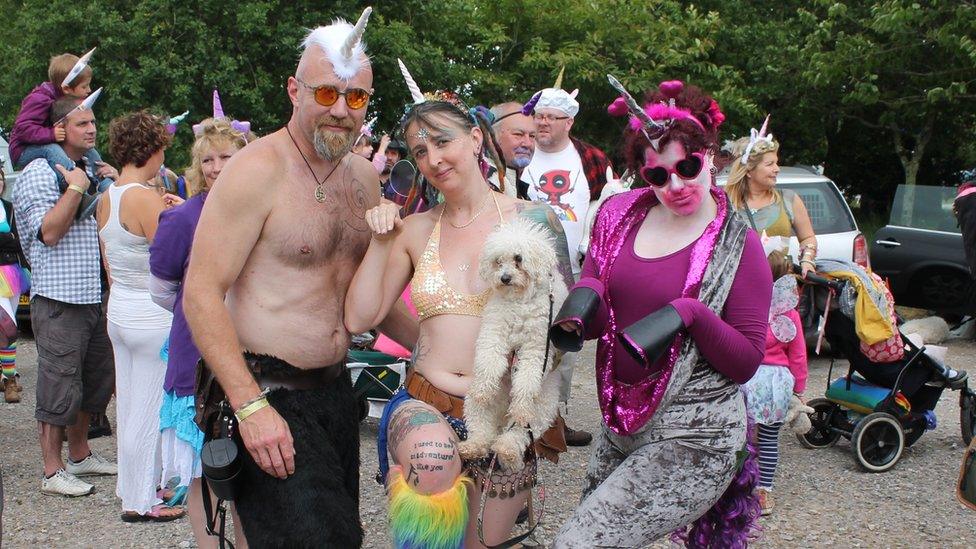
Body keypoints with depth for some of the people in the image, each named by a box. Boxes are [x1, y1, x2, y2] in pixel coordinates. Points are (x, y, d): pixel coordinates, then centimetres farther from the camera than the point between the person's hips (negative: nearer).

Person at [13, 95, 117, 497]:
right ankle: (52, 472, 7)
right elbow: (48, 232, -17)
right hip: (58, 299, -8)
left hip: (93, 296, 8)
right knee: (58, 386, -3)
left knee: (94, 380, 16)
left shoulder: (90, 171, 17)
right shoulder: (40, 173, -8)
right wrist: (75, 189, -17)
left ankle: (80, 454, 31)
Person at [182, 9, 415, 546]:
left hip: (335, 390, 8)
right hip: (266, 394, -7)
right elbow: (201, 295, -16)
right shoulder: (257, 170, -13)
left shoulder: (364, 176, 9)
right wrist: (250, 406, -22)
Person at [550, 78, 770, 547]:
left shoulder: (737, 246, -9)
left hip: (692, 441, -6)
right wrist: (583, 298, -15)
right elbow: (593, 318, 7)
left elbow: (747, 362, -9)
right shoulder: (618, 215, 3)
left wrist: (689, 313, -24)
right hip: (619, 425, 6)